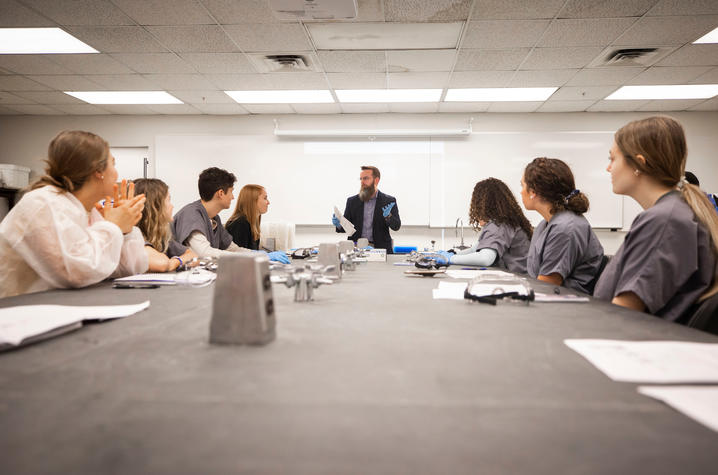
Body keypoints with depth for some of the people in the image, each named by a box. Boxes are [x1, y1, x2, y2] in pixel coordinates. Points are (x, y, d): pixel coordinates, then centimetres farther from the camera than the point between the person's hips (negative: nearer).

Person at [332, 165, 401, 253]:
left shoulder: (389, 201, 5)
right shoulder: (352, 201, 10)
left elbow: (396, 226, 0)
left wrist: (388, 216, -21)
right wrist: (339, 225, -9)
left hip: (380, 248, 0)